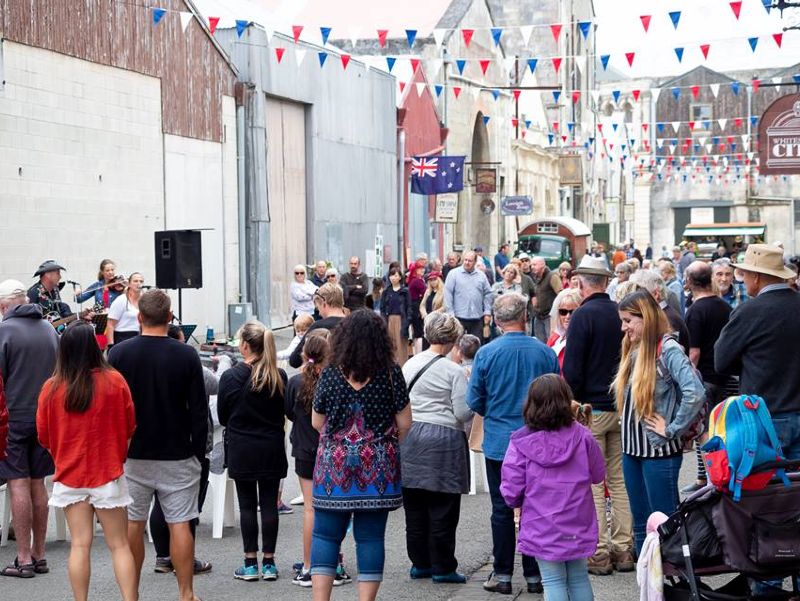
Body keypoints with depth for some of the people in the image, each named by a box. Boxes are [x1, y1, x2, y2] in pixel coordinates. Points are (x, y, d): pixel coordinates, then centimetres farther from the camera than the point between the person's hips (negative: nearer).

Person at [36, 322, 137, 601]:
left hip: (70, 476, 1)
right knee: (119, 545, 5)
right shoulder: (114, 381, -11)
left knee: (80, 545, 6)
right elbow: (130, 425, 1)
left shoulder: (51, 388, -7)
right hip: (108, 473, -1)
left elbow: (43, 435, 4)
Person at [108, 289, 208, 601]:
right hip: (177, 456, -1)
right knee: (180, 525, 2)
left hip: (132, 455, 1)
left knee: (132, 524, 10)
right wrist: (199, 453, 5)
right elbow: (199, 410, -5)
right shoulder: (186, 354, -8)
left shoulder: (119, 353, -4)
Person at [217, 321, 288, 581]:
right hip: (272, 449, 2)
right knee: (269, 503, 6)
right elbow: (285, 411, 8)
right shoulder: (279, 376, -4)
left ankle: (251, 563, 7)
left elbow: (222, 416, -2)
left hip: (242, 450, -2)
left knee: (247, 505, 4)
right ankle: (268, 562, 10)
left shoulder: (231, 377, -12)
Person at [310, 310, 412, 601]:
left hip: (334, 467, 0)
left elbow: (316, 423, 6)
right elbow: (404, 424, -1)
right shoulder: (391, 374, -5)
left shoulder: (330, 374, -2)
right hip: (378, 468, 0)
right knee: (370, 536, 5)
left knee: (326, 534, 7)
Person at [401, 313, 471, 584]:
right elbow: (463, 413, -11)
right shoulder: (453, 371, -10)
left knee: (414, 506, 11)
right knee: (442, 508, 2)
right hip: (443, 440, -5)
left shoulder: (409, 365, 6)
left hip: (410, 437, 5)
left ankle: (419, 563, 19)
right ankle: (442, 567, 8)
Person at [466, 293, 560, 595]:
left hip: (499, 442, -1)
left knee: (502, 510, 7)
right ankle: (535, 574, 14)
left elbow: (475, 401, -3)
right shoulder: (545, 352, -6)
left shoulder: (486, 353, -10)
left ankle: (502, 575, 10)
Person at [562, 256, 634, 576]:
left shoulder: (584, 315, -13)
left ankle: (598, 554, 1)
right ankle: (622, 550, 14)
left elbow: (572, 367, -15)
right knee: (619, 479, 11)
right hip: (621, 406, 6)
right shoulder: (620, 312, 4)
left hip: (591, 407, -6)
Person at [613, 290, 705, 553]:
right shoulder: (634, 350, 9)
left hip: (659, 451, -8)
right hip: (632, 448, 8)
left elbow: (695, 393, -28)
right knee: (641, 524, 14)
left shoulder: (668, 350, -15)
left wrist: (671, 429, -19)